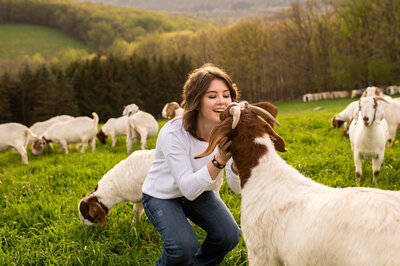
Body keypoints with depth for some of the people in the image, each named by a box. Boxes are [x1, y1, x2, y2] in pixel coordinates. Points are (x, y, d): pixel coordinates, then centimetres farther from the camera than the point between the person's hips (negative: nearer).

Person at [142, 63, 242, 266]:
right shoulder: (174, 133, -31)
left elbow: (237, 188, -22)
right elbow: (189, 189, -36)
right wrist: (219, 160, -48)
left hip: (199, 191, 5)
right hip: (162, 195, -4)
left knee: (229, 236, -16)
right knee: (184, 246, -27)